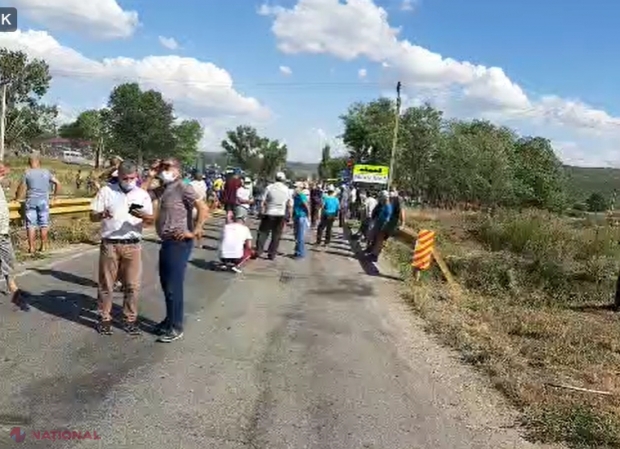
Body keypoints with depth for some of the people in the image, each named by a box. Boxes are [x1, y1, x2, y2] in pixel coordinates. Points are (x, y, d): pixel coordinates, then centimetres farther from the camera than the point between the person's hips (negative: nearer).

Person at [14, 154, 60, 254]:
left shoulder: (27, 173, -1)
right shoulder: (46, 172, 4)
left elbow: (21, 187, 1)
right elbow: (57, 183, 6)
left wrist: (17, 198, 17)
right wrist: (54, 195, 18)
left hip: (31, 201, -1)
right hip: (43, 201, 2)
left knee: (31, 225, 2)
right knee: (44, 224, 8)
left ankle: (31, 247, 1)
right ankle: (43, 246, 11)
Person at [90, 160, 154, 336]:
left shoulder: (142, 194, 6)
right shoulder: (106, 191, 1)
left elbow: (151, 221, 5)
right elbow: (93, 216, 1)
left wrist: (143, 216, -18)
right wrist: (102, 215, -21)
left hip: (133, 246, 1)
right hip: (109, 244, -1)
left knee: (132, 285, 5)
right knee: (106, 284, 6)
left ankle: (130, 319, 16)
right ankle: (105, 318, 19)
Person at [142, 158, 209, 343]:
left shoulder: (183, 188, -13)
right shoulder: (162, 189, 12)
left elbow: (203, 208, -22)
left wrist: (195, 232, -22)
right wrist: (151, 176, 7)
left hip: (179, 243, -9)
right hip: (167, 242, 9)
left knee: (174, 286, -4)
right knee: (165, 284, 17)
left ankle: (176, 327, 7)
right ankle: (169, 320, 31)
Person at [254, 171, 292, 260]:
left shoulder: (269, 187, -5)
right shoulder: (286, 189, 2)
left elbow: (263, 202, -6)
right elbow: (290, 204, 5)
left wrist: (262, 212, 3)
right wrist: (289, 215, 16)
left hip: (269, 214, -1)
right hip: (281, 215, 1)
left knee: (263, 233, 8)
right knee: (276, 235, 8)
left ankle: (258, 251, 2)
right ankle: (272, 254, 8)